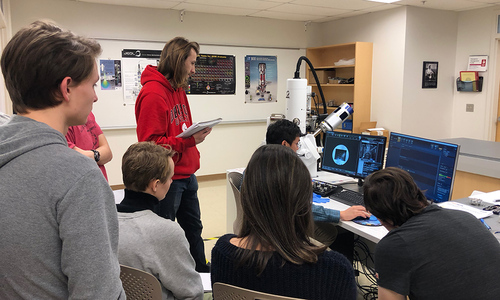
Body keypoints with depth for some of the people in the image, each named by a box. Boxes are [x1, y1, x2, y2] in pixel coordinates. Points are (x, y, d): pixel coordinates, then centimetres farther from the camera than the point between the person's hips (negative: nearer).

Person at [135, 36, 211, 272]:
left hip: (186, 174, 10)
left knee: (193, 227, 23)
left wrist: (197, 132, 5)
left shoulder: (178, 89, 11)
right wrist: (189, 140, -26)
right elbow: (150, 144, -23)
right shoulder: (153, 93, -19)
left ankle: (201, 271, 40)